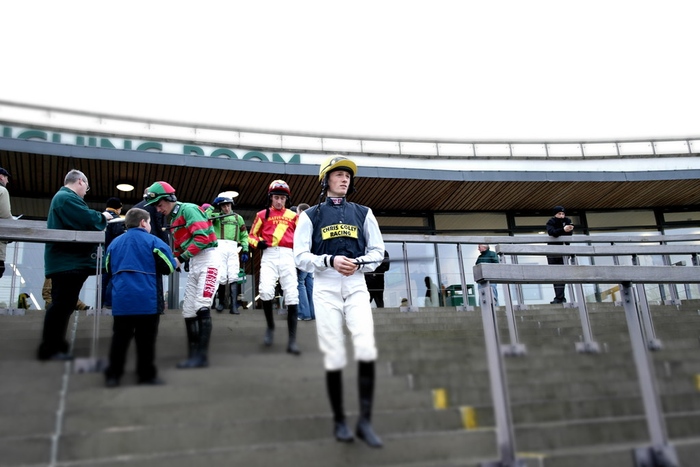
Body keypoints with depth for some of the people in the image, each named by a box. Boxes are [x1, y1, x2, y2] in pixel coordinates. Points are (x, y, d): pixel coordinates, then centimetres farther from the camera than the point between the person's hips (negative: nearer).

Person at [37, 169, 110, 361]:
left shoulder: (63, 197, 25)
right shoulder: (67, 198, -12)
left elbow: (78, 222, 24)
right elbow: (88, 220, -21)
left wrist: (100, 218, 15)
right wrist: (103, 217, -2)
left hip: (68, 261, 11)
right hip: (68, 261, -11)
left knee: (63, 305, 13)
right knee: (61, 305, -9)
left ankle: (54, 346, 18)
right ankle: (49, 349, -5)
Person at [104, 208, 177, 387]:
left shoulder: (114, 242, 13)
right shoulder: (153, 241, -2)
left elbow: (109, 269, 21)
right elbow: (169, 267, -4)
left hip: (121, 299, 4)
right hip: (147, 300, -4)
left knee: (120, 338, 9)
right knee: (146, 339, 3)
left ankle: (113, 375, 12)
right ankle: (147, 375, 9)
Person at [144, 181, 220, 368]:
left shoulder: (188, 209, -9)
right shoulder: (173, 219, 19)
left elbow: (202, 237, -21)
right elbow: (179, 246, 20)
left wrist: (181, 259, -17)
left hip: (207, 258, -10)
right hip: (194, 262, 10)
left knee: (202, 307, -14)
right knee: (188, 311, 6)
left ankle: (202, 356, -10)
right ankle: (193, 356, 11)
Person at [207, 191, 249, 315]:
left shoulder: (238, 218, 21)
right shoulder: (216, 216, 15)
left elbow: (244, 235, 17)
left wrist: (245, 250, 7)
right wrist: (212, 206, -2)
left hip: (233, 248, 1)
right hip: (220, 247, -1)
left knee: (233, 277, -8)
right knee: (221, 277, -6)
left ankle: (234, 305, -12)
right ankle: (221, 302, 14)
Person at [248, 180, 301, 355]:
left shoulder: (293, 216, 14)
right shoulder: (262, 215, 13)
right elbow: (252, 235, 17)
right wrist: (258, 243, -4)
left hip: (287, 256, 1)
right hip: (269, 256, 0)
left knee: (292, 297, -6)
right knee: (265, 291, -21)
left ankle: (292, 340, -2)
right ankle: (270, 326, 6)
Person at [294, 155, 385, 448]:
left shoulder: (362, 213, 14)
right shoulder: (311, 215, 8)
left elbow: (377, 251, 11)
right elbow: (300, 256, 1)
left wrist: (358, 263, -10)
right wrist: (330, 261, -17)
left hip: (356, 286, 1)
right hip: (325, 287, -1)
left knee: (366, 349, -16)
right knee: (334, 356, -2)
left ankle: (365, 421, -6)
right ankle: (339, 421, 14)